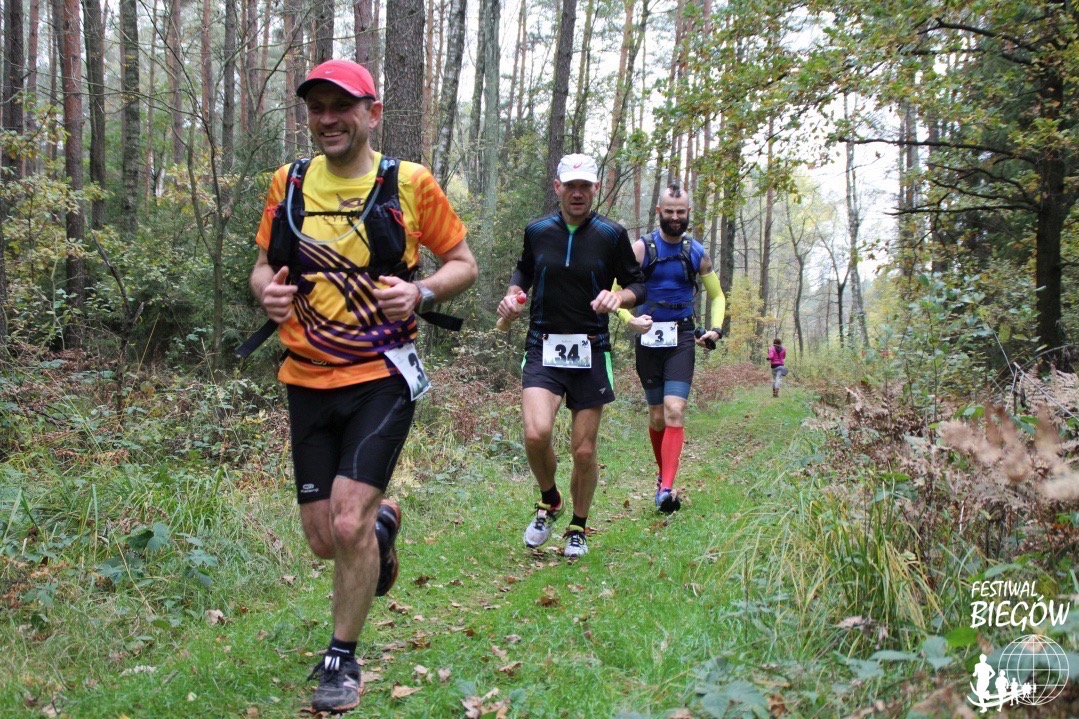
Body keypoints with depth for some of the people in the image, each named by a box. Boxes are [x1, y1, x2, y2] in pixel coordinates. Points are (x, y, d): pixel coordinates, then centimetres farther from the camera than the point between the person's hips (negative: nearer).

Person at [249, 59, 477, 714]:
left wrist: (420, 293, -16)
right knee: (324, 540, 8)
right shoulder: (288, 183, 5)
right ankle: (383, 522, 45)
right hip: (308, 382, 4)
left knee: (348, 524, -14)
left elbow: (464, 263, 4)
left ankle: (343, 660, 11)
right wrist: (268, 291, -8)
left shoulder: (410, 182, -4)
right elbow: (263, 266, 15)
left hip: (382, 377, -4)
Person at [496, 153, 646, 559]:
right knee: (536, 433, -21)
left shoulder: (611, 235, 1)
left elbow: (637, 284, 7)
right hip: (543, 347, 1)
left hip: (591, 351, 0)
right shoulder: (537, 231, 6)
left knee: (584, 451, 3)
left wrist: (619, 297, -14)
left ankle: (578, 528, 28)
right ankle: (549, 502, 11)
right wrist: (513, 294, 4)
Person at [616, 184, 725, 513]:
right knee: (657, 416, 8)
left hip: (682, 339, 0)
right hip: (648, 338, 0)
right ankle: (663, 475, 31)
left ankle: (666, 490, -20)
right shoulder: (642, 248, -1)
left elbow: (717, 296, 17)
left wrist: (716, 329, 0)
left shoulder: (696, 252, 6)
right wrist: (630, 319, -25)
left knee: (674, 412, -16)